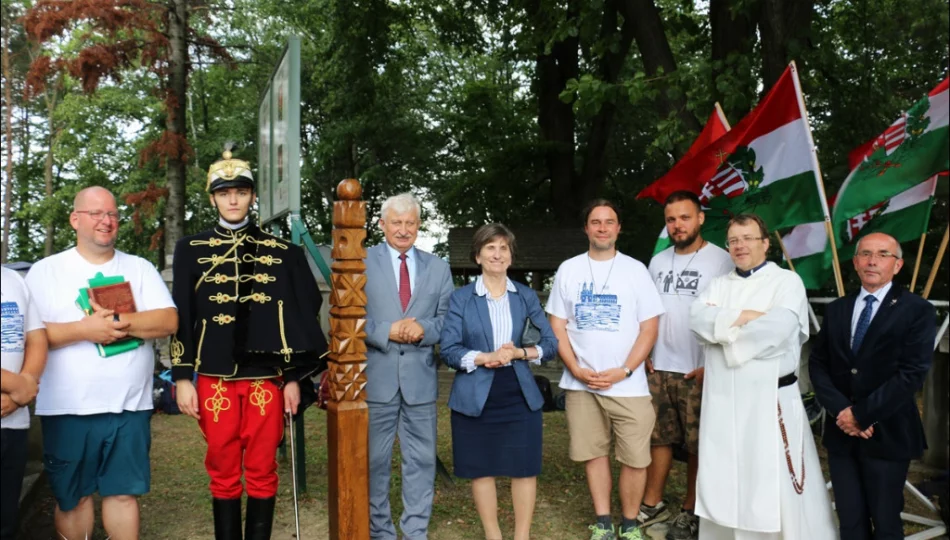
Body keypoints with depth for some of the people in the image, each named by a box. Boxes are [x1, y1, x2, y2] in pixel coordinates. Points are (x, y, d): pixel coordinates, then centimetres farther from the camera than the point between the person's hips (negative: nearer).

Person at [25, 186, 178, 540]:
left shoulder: (140, 268, 8)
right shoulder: (46, 271, 4)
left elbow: (169, 321, -3)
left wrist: (119, 322, -16)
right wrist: (83, 329, -18)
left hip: (129, 406, 1)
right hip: (66, 409, -1)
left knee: (123, 493, 7)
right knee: (72, 498, 10)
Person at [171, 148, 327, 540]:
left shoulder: (282, 252, 5)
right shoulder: (191, 250, 6)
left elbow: (300, 317, 6)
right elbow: (181, 318, 4)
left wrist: (294, 378, 2)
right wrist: (182, 378, -1)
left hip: (267, 379, 0)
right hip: (215, 380, 0)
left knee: (262, 473, 6)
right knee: (223, 474, 8)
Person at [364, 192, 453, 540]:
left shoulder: (438, 267, 10)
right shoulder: (361, 262, 0)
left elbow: (448, 319, 6)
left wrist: (423, 329, -14)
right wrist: (386, 331, -17)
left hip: (420, 377, 2)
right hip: (375, 377, -2)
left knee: (421, 459, 8)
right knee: (374, 459, 9)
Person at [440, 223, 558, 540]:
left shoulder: (526, 296, 6)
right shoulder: (460, 298, -1)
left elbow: (551, 343, 3)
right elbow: (448, 350, -7)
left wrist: (520, 353, -14)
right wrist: (485, 358, -21)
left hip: (520, 395, 2)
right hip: (475, 397, -1)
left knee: (524, 468, 5)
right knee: (481, 469, 8)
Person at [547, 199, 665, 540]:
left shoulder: (635, 269, 2)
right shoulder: (568, 270, 6)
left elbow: (649, 327, -1)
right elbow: (557, 326, 6)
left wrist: (623, 371, -11)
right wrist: (576, 370, -7)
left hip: (628, 385, -1)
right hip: (581, 384, 2)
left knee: (634, 458, -1)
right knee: (594, 453, 9)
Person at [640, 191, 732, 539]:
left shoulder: (721, 261, -7)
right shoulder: (657, 262, 11)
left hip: (699, 372, -5)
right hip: (658, 369, 5)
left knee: (698, 445, 5)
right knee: (658, 439, 11)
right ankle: (652, 504, 22)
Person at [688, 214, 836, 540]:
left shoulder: (787, 282, -2)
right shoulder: (719, 285, 13)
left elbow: (776, 329, -19)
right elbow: (697, 319, -5)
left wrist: (724, 325, -7)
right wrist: (745, 316, -16)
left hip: (771, 399, -5)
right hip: (722, 398, 5)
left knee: (775, 483, 0)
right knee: (723, 480, 12)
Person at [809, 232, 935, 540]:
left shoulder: (917, 311, -5)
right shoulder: (836, 310, 10)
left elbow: (912, 373, -13)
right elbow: (817, 364, 5)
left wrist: (861, 414, -14)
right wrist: (840, 410, -10)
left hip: (886, 434, -4)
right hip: (841, 433, 4)